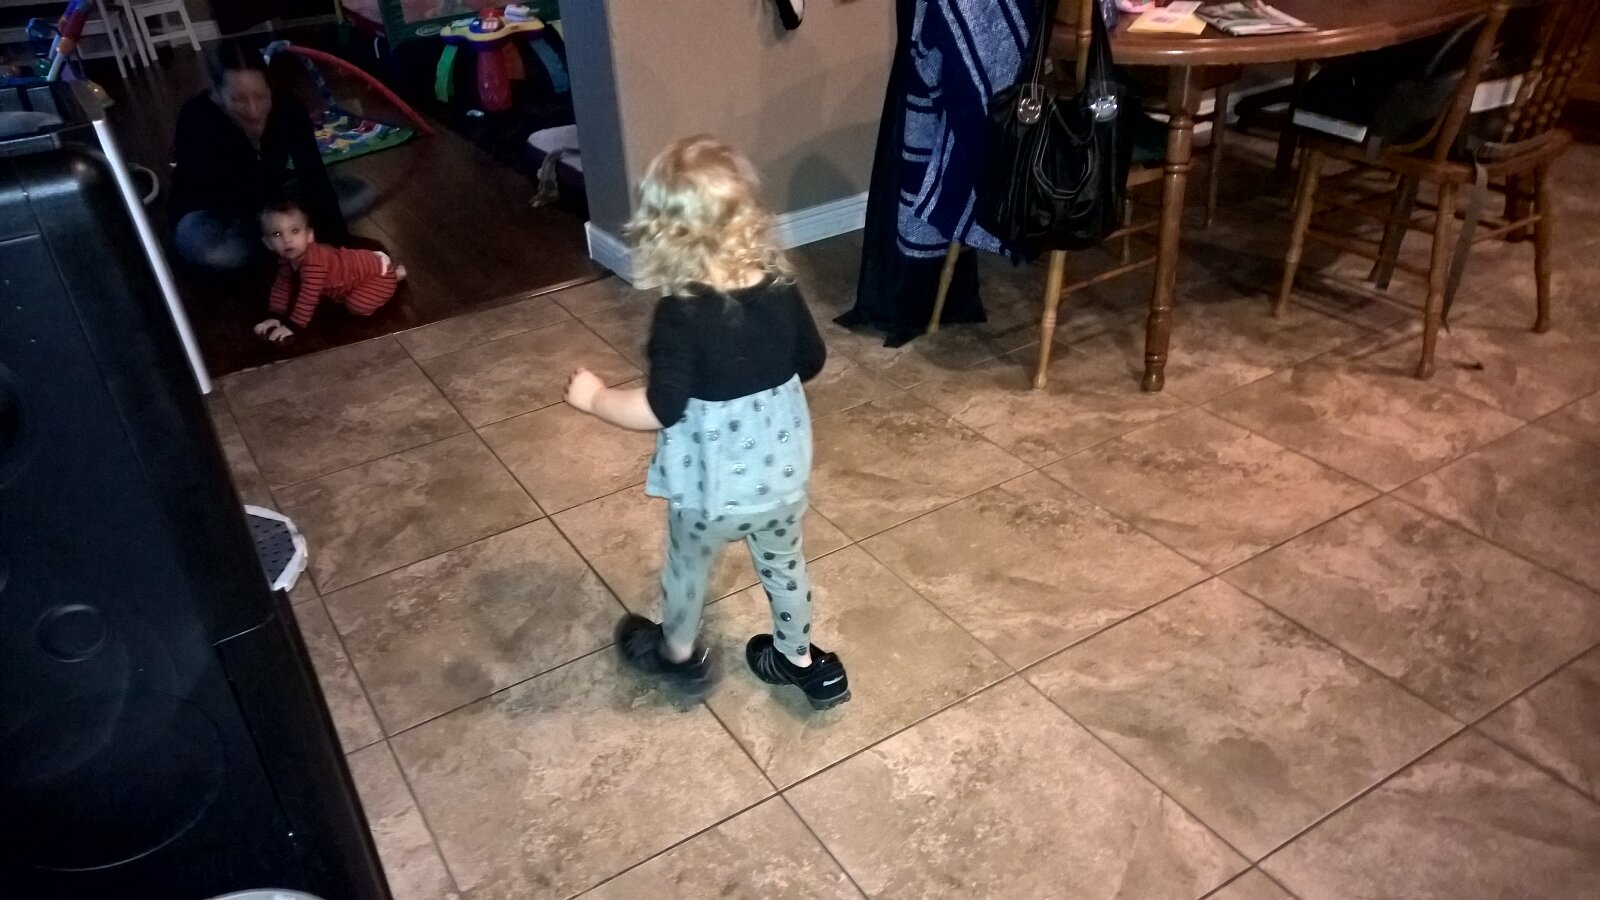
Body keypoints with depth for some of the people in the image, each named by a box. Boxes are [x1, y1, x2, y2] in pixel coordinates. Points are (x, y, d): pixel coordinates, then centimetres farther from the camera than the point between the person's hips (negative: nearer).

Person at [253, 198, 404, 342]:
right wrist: (275, 317, -7)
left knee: (356, 306, -24)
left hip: (379, 273, -9)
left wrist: (292, 326, -30)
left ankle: (394, 275, -2)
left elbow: (308, 298, -37)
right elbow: (282, 287, 2)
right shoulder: (287, 259, -9)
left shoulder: (313, 262, -39)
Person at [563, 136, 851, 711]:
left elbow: (662, 410, -24)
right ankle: (801, 660, 46)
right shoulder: (780, 286, -9)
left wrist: (594, 397, -9)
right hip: (785, 472, 5)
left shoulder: (682, 313, -26)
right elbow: (812, 362, 4)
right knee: (783, 561, 27)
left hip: (712, 487, -4)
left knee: (688, 566, 24)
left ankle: (679, 653, 49)